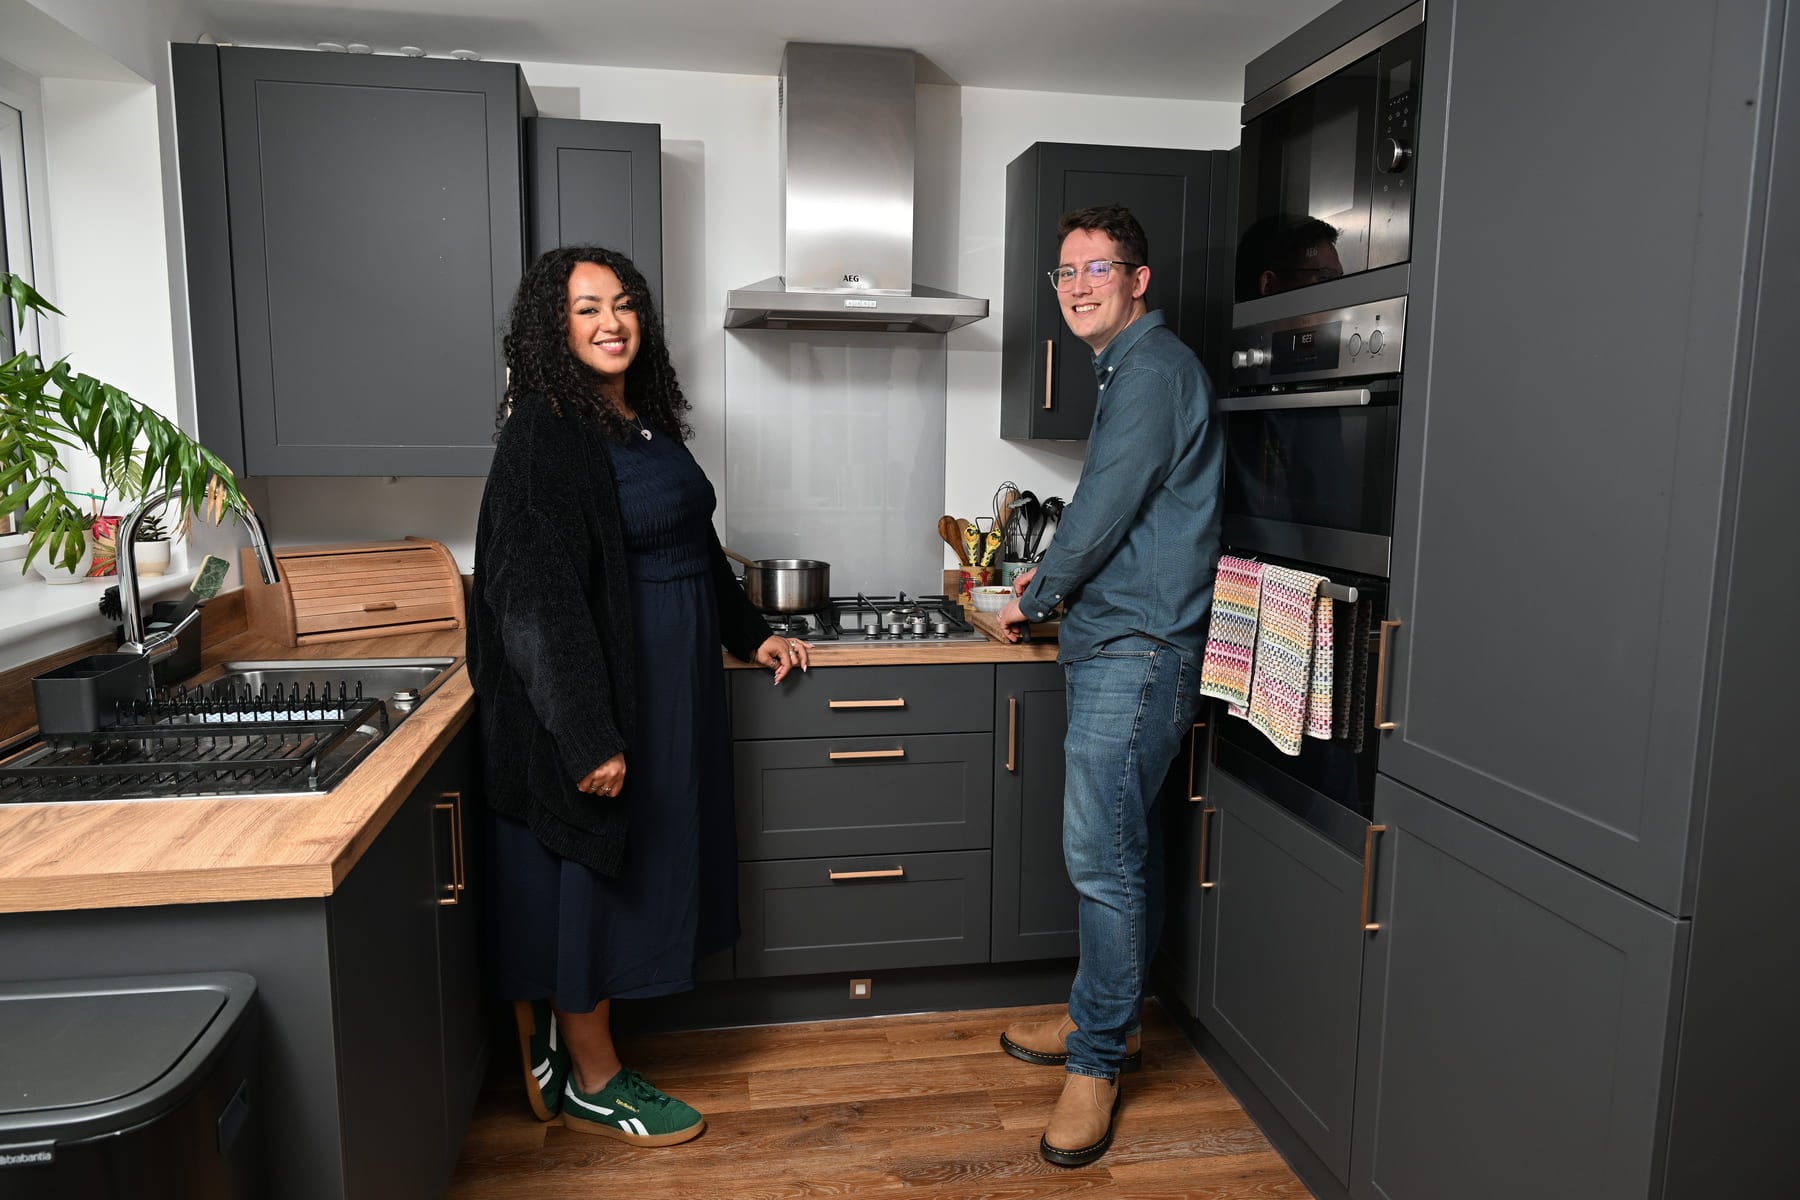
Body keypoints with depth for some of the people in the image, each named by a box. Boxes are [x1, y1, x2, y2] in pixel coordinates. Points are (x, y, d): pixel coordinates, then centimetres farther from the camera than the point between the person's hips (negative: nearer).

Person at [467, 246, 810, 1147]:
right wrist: (588, 734, -25)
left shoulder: (646, 421, 10)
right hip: (597, 690, -9)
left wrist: (750, 633, 21)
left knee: (638, 864, 16)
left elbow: (696, 545, 21)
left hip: (669, 684, 9)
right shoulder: (543, 435, -16)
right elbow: (541, 596, -22)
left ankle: (553, 1056, 34)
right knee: (588, 869, 4)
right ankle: (592, 1081, 23)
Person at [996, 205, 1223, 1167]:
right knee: (1122, 845, 16)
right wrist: (1053, 584, 20)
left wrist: (1032, 597, -2)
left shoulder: (1152, 367, -12)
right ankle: (1108, 1019, 29)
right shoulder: (1129, 369, 21)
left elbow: (1107, 506, -15)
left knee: (1102, 855, -7)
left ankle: (1097, 1058, 7)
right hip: (1114, 642, 11)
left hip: (1137, 647, -11)